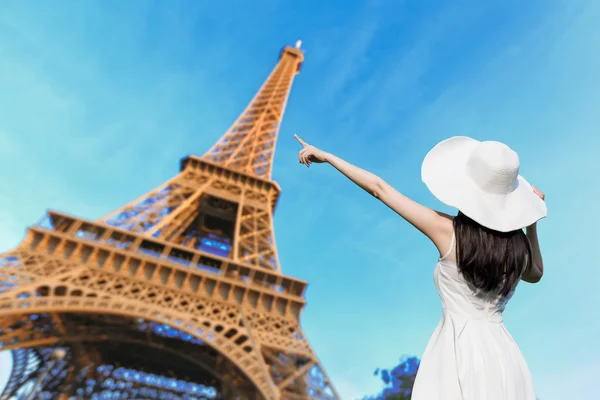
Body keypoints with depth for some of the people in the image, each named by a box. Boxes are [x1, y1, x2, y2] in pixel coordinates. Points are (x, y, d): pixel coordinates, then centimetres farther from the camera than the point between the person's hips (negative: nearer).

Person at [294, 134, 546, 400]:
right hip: (501, 354, 5)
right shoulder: (519, 245, -3)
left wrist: (326, 156, 0)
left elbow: (379, 189, -9)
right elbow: (535, 275, 23)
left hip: (459, 350, -4)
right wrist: (532, 225, 15)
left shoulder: (448, 231, -15)